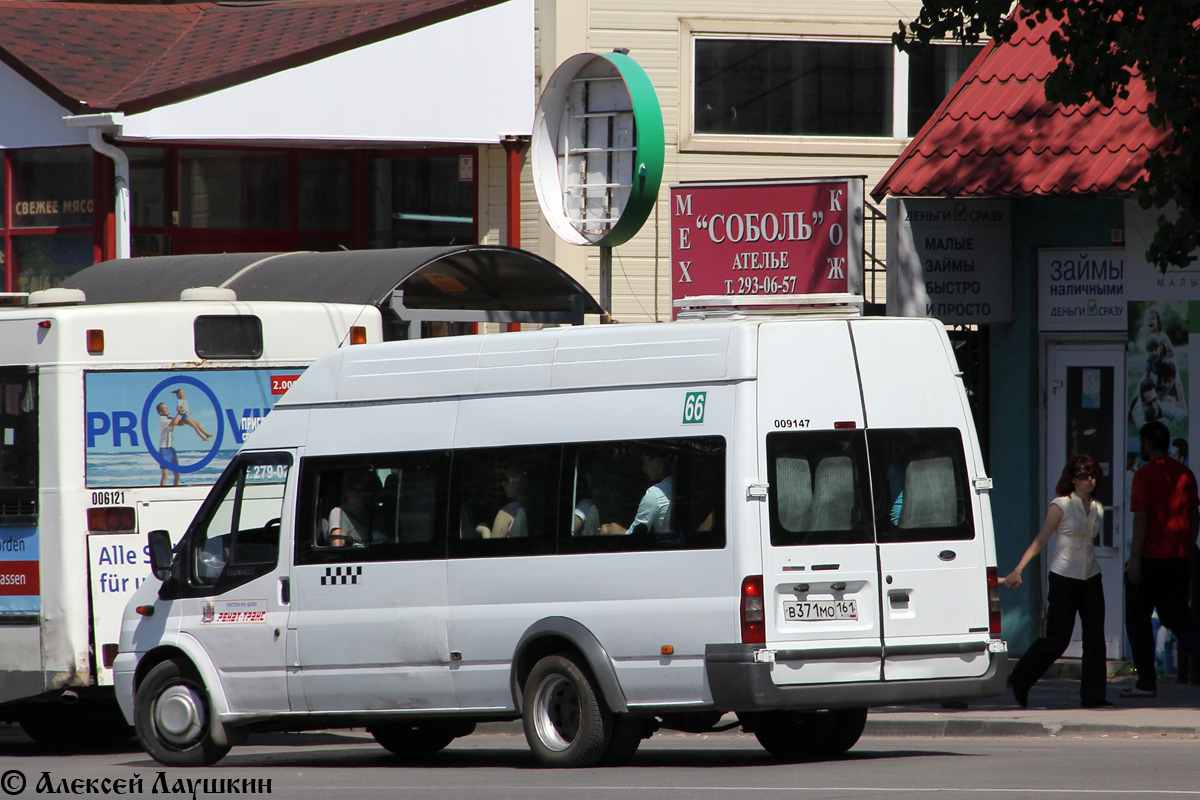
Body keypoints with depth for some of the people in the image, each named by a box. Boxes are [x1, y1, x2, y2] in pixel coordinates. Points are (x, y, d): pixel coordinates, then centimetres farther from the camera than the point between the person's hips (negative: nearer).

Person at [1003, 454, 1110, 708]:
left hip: (1090, 579, 5)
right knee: (1057, 638, -3)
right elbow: (1040, 540, -10)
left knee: (1095, 637, -3)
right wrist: (1018, 570, -18)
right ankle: (1020, 681, 17)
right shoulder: (1061, 506, -8)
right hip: (1064, 579, -5)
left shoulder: (1097, 509, 9)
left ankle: (1093, 695, 1)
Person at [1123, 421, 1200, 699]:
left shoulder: (1145, 475, -10)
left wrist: (1134, 557, -15)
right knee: (1176, 616, 13)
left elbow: (1142, 517, -15)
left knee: (1138, 618, 6)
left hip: (1151, 556, -6)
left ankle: (1146, 682, 4)